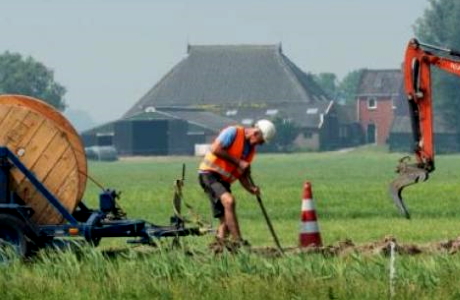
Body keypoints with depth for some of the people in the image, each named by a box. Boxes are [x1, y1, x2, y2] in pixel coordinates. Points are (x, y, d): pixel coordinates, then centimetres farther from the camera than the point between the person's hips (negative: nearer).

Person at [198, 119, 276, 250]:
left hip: (224, 180, 10)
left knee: (226, 220, 2)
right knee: (229, 201, -27)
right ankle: (237, 241, -31)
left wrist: (252, 188, -5)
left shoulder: (251, 149, 15)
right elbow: (215, 149, -20)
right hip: (210, 174, -10)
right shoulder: (233, 132, -9)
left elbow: (242, 175, 14)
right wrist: (238, 162, -17)